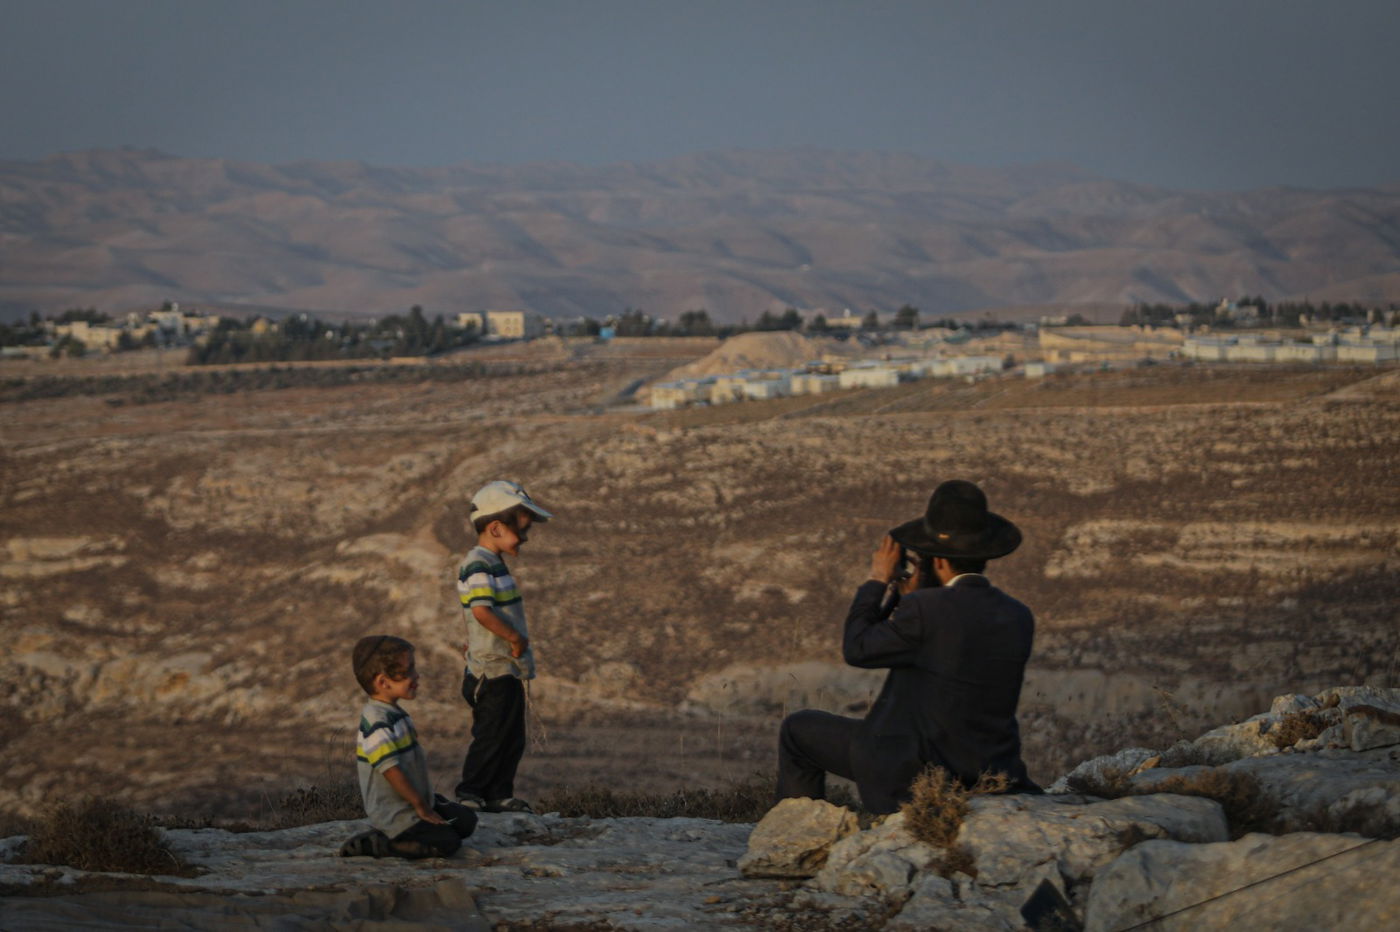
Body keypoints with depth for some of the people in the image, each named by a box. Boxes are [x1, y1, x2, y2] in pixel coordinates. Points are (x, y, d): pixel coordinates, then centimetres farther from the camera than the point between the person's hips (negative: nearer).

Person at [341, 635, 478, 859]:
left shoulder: (395, 714, 10)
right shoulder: (376, 720, -24)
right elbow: (390, 769, -26)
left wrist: (426, 802, 15)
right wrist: (420, 806, -19)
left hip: (418, 800, 10)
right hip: (393, 813, -10)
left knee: (466, 821, 9)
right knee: (447, 842, -16)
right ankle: (371, 845, -9)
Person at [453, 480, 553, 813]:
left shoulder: (494, 565, 16)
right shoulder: (479, 566, -17)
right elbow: (481, 610, -28)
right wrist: (516, 638, -22)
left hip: (508, 670, 10)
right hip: (493, 672, -10)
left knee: (512, 738, 12)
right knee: (491, 736, -5)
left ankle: (499, 795, 17)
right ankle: (469, 794, 2)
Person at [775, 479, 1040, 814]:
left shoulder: (925, 609, -22)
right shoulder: (1020, 618, 0)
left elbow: (856, 650, -8)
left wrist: (877, 581, 4)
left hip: (915, 775, -7)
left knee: (798, 728, 14)